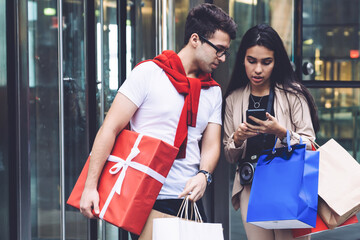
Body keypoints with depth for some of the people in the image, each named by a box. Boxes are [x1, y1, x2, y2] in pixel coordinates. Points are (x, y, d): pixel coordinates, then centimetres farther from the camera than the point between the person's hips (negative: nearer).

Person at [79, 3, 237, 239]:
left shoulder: (213, 91, 12)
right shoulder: (148, 72, -5)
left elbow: (211, 145, 8)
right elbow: (110, 128, -8)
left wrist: (203, 175, -15)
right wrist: (91, 186, -15)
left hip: (188, 200, 5)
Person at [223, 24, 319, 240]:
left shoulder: (293, 95, 2)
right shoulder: (234, 99, 11)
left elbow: (309, 145, -3)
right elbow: (230, 156, 13)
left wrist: (281, 132, -19)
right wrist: (237, 138, -8)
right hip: (251, 187, 3)